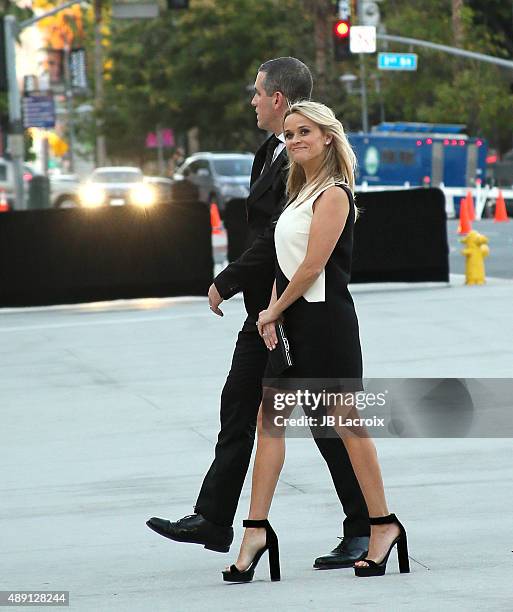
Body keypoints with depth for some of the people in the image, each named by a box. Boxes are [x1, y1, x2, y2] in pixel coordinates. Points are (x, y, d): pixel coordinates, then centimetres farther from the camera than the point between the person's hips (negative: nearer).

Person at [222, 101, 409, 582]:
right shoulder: (301, 192, 17)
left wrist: (273, 311, -6)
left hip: (326, 320, -9)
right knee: (269, 420, 3)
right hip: (294, 324, 9)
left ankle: (383, 526, 6)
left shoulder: (333, 194, -12)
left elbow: (312, 266, -16)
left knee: (346, 424, -3)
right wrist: (273, 315, 2)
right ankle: (256, 531, 3)